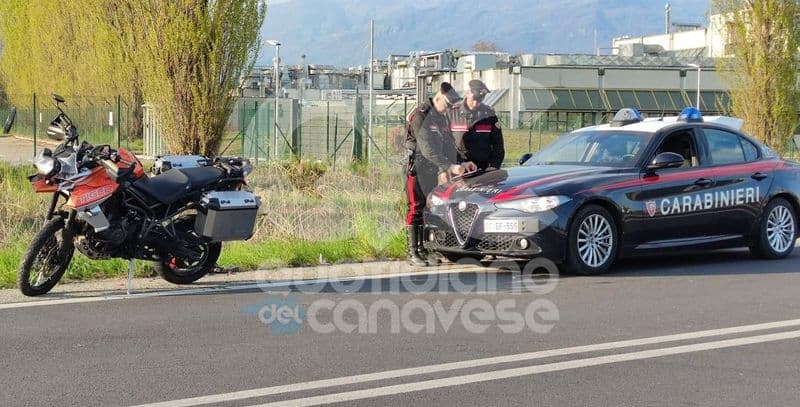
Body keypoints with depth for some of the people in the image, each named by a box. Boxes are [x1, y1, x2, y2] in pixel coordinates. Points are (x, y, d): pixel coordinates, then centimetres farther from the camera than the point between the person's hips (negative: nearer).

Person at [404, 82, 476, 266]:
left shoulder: (443, 117, 13)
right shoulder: (421, 116, -15)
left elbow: (449, 145, 16)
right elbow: (427, 149, -24)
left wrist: (460, 164, 2)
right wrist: (449, 166, -28)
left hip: (433, 172, 8)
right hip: (418, 170, -8)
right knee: (416, 210, -5)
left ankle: (423, 251, 13)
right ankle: (412, 253, -2)